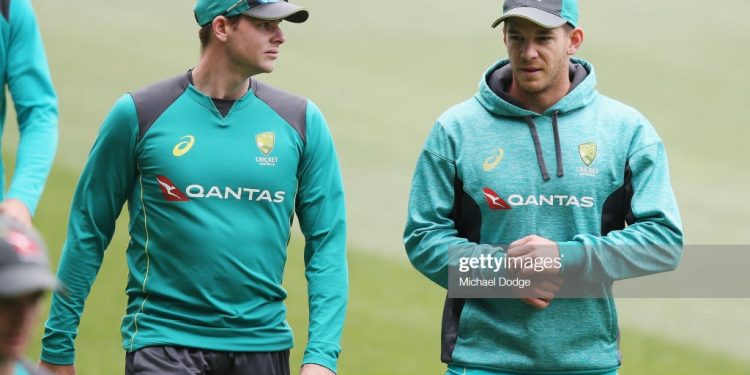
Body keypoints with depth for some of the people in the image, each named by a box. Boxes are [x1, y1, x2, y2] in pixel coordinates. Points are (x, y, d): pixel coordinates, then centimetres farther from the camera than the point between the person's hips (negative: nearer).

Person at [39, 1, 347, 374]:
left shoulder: (302, 122, 4)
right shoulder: (137, 115, -3)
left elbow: (327, 244, 4)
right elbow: (87, 232, 3)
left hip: (262, 344, 3)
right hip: (162, 340, -3)